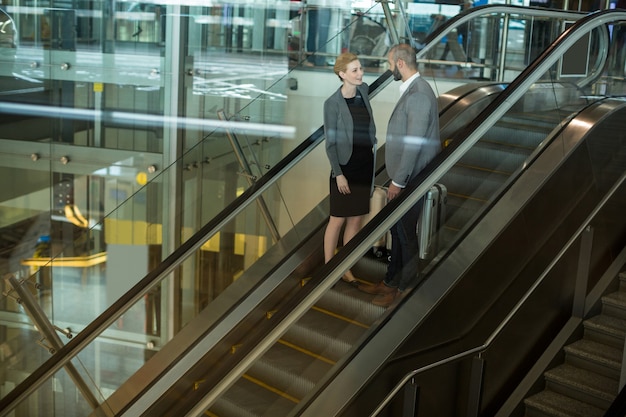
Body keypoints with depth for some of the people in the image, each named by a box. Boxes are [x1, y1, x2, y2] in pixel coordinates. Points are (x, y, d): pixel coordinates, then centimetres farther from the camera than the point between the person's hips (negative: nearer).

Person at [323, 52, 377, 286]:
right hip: (345, 167, -6)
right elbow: (330, 142, -12)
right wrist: (338, 173, -16)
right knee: (338, 220, 3)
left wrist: (373, 142, 10)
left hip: (365, 166, 6)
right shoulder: (332, 104, -14)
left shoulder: (363, 91, 3)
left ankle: (346, 268, 20)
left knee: (357, 219, 10)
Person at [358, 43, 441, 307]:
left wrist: (398, 181, -20)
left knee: (405, 234, 3)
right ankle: (390, 281, 30)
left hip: (410, 180, -9)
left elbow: (414, 143, -24)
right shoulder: (411, 90, 11)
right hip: (403, 177, 9)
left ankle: (403, 288, 16)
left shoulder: (419, 94, -21)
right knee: (397, 231, 17)